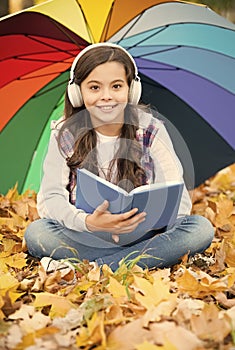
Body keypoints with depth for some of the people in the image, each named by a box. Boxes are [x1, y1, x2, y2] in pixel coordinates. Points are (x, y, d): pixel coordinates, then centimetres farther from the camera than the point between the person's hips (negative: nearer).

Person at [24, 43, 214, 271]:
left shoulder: (151, 131, -3)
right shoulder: (65, 134, -3)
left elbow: (177, 199, -8)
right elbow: (51, 198, -13)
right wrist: (88, 222, -33)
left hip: (144, 235, 1)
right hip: (86, 239, 0)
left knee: (201, 229, -26)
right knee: (35, 232, -29)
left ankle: (92, 267, -27)